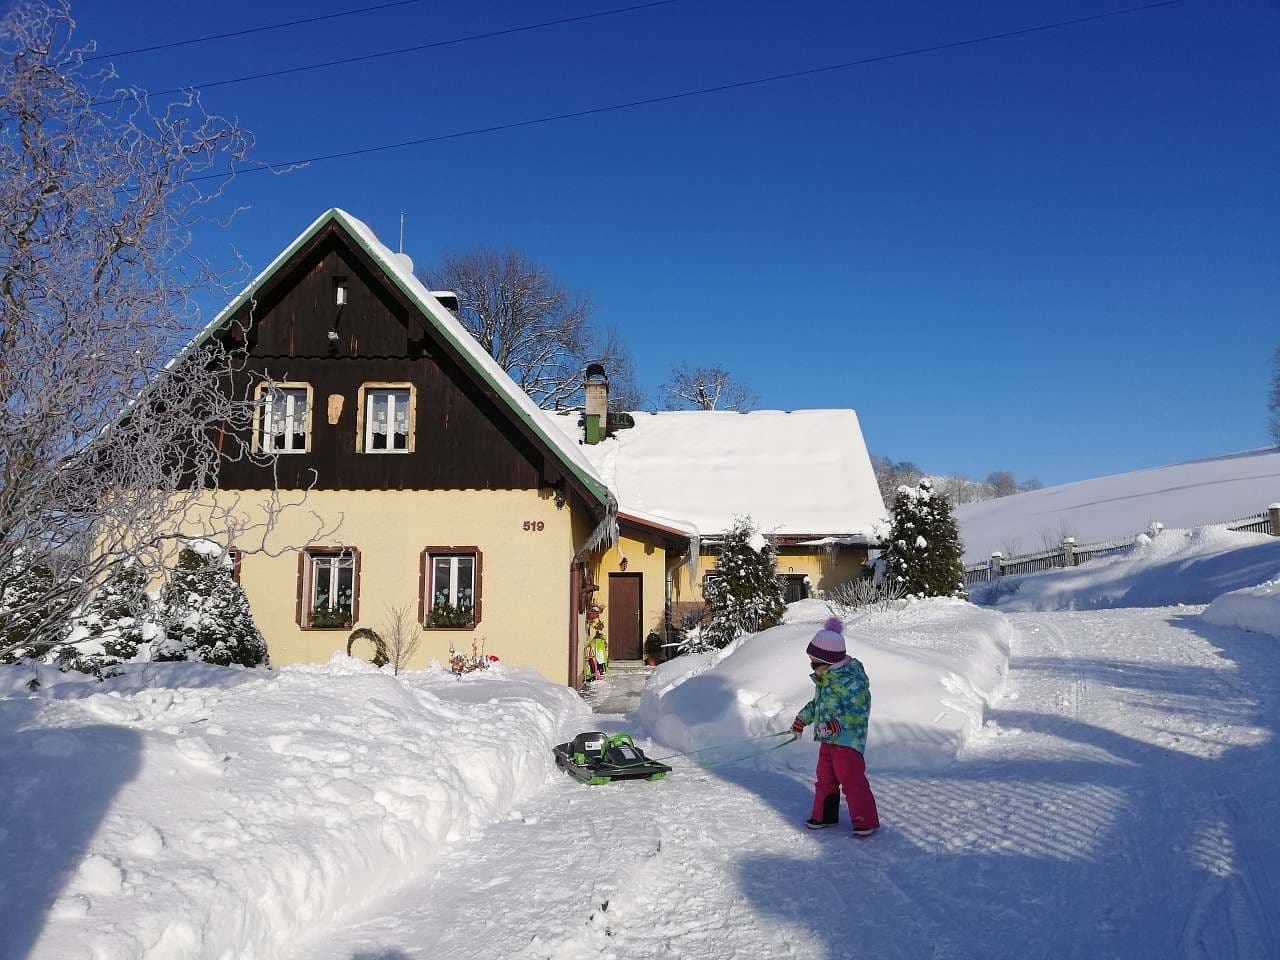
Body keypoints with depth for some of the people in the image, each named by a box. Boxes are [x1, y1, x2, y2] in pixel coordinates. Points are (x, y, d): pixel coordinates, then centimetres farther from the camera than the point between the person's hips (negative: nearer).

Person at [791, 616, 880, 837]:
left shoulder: (851, 680, -22)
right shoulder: (824, 679, 8)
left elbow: (859, 711, -25)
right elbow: (817, 703, 24)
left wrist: (836, 724, -32)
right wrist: (802, 719, 25)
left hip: (848, 738, -9)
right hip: (828, 739, 9)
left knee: (852, 779, -6)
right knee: (825, 778, 17)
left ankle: (866, 821, 6)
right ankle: (824, 816, 31)